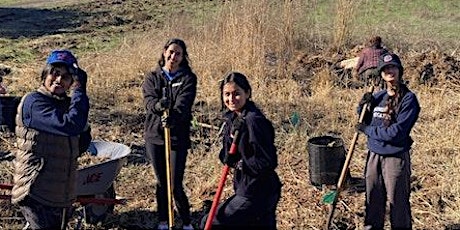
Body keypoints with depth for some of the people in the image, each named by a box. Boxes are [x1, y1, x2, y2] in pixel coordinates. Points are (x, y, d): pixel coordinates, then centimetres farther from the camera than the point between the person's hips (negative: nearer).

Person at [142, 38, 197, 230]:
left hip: (178, 137, -2)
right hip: (154, 135, 3)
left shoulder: (188, 78, 0)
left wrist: (173, 116, -38)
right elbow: (148, 100, -11)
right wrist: (158, 106, -35)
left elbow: (184, 103, -17)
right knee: (161, 182, 13)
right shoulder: (152, 77, 7)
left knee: (176, 185, -3)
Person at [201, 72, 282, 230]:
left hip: (255, 195, -9)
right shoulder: (233, 118, 6)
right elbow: (225, 157, 5)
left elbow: (268, 162, -24)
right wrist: (232, 137, -14)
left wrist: (239, 163, -14)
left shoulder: (253, 120, -22)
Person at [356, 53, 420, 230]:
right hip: (374, 155, 6)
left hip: (396, 157, -6)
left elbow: (396, 132, -20)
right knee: (373, 200, 18)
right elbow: (366, 122, 18)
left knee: (398, 202, 5)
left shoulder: (408, 99, -12)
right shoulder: (378, 97, 6)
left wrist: (368, 129, -11)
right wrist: (363, 107, -2)